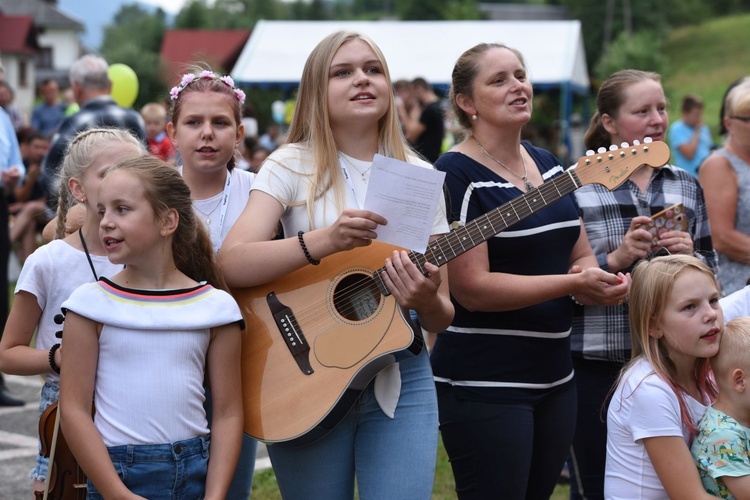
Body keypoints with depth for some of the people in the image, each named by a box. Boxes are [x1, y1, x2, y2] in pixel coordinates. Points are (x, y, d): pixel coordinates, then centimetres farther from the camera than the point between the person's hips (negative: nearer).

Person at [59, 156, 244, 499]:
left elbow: (228, 413, 1)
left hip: (196, 470, 1)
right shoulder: (91, 303, -2)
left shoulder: (216, 307, 0)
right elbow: (74, 410, -4)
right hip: (115, 470, -1)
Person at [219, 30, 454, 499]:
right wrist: (323, 241, -29)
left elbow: (443, 314, 6)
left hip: (400, 380, 2)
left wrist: (427, 302, -18)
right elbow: (232, 264, -16)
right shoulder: (293, 165, 0)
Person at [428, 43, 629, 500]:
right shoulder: (457, 175, -12)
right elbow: (472, 288, -19)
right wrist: (572, 283, -22)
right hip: (484, 385, -7)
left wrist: (595, 280, -8)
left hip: (554, 375, 8)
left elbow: (582, 257, 16)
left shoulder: (548, 165, 12)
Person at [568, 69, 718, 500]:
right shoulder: (574, 186, -4)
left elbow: (711, 269, 15)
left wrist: (690, 257, -7)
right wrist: (615, 260, -18)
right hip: (596, 363, -4)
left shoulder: (686, 185, 10)